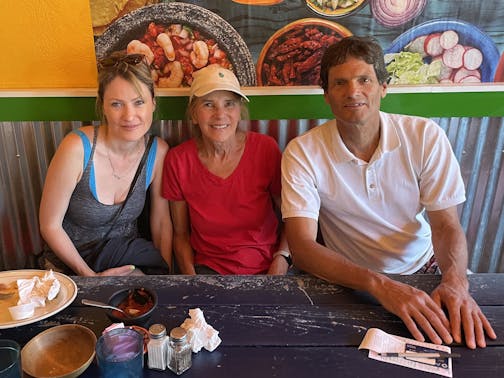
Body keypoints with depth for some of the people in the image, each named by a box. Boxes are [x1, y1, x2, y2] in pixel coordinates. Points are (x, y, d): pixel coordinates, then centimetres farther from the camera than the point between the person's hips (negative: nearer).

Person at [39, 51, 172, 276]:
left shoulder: (158, 151, -11)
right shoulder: (77, 148, -22)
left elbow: (161, 221, -1)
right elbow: (50, 226, -11)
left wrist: (166, 278, -5)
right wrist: (90, 275, -12)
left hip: (127, 258, 2)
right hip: (72, 264, -2)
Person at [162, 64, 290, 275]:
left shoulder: (266, 149, -8)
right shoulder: (178, 160, -5)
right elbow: (181, 235, 4)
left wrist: (282, 259, -13)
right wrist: (191, 280, -11)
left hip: (267, 267, 1)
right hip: (209, 268, 0)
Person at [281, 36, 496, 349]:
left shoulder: (425, 136, -8)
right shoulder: (302, 153, -15)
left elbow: (446, 226, -6)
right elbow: (303, 248, -21)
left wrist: (455, 281, -27)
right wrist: (379, 285, -34)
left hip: (422, 273, 2)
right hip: (349, 284, -1)